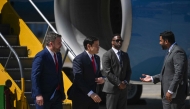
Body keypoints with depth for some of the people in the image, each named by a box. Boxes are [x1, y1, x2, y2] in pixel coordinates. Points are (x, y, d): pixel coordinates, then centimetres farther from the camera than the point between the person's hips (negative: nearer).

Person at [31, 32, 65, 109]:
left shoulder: (58, 55, 10)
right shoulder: (41, 56, -16)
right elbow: (34, 77, -20)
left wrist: (62, 92, 18)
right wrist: (38, 94, -27)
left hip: (57, 94, 8)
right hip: (44, 95, -8)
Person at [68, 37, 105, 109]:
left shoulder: (97, 58, 12)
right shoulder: (79, 59, -14)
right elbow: (79, 79, -22)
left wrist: (101, 79, -2)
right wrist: (91, 94, -30)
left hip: (93, 95, 7)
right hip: (81, 96, -7)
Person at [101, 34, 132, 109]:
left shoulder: (125, 55, 15)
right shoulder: (107, 55, -6)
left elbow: (128, 70, 14)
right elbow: (107, 72, -13)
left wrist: (125, 82, -4)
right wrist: (119, 83, -15)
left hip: (123, 88, 6)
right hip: (112, 88, -6)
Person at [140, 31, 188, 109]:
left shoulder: (178, 52, -14)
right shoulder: (170, 52, 18)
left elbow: (179, 73, -22)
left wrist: (170, 91, -24)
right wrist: (152, 78, 12)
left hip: (175, 94, -10)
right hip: (168, 94, 10)